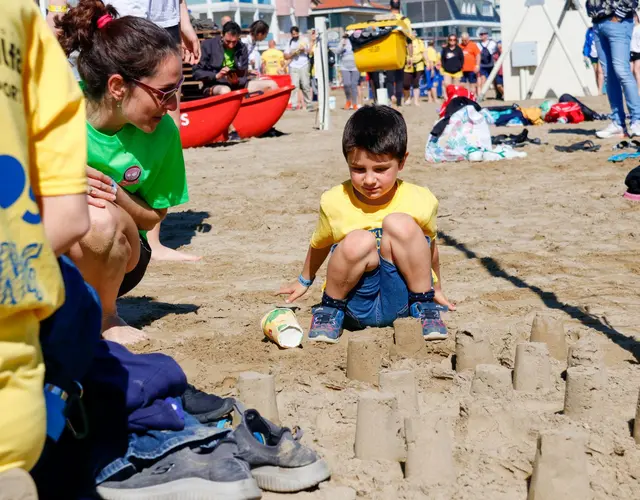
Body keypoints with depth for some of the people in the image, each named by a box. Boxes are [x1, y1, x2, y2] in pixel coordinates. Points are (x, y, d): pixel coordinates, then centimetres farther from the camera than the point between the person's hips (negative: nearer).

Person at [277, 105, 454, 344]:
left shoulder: (421, 202, -11)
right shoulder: (335, 202, -10)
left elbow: (428, 246, 10)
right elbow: (320, 244, 12)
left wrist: (436, 289, 25)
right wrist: (304, 281, 29)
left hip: (400, 298, 0)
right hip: (357, 303, 1)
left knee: (399, 224, -25)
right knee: (359, 241, -31)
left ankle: (423, 307, -6)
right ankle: (331, 310, -2)